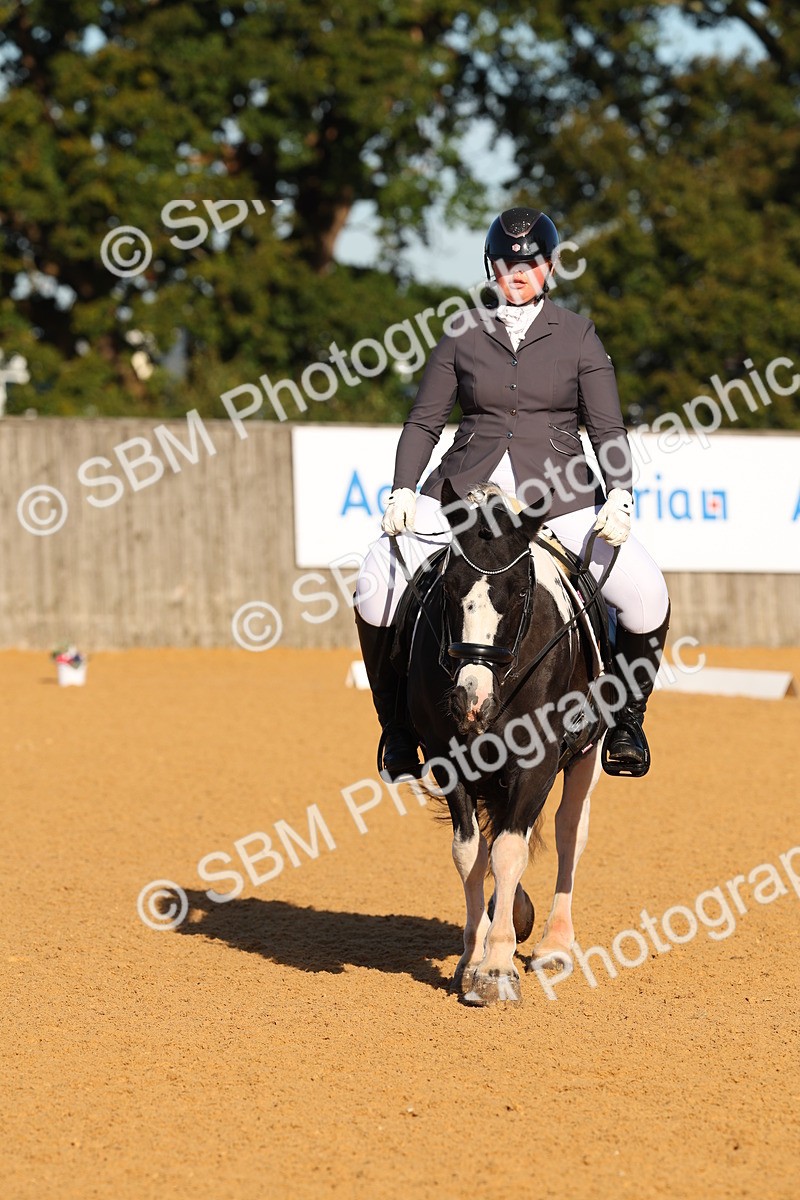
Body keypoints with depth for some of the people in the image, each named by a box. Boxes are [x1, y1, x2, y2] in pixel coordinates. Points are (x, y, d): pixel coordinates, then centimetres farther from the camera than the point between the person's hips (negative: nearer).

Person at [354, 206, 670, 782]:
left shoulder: (577, 335, 7)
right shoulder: (464, 335, 9)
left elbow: (608, 429, 3)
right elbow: (425, 421, 9)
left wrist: (619, 499, -13)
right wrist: (404, 491, -6)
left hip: (559, 495, -1)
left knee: (646, 593, -20)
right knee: (377, 588, -18)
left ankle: (627, 716, 5)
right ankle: (398, 725, 1)